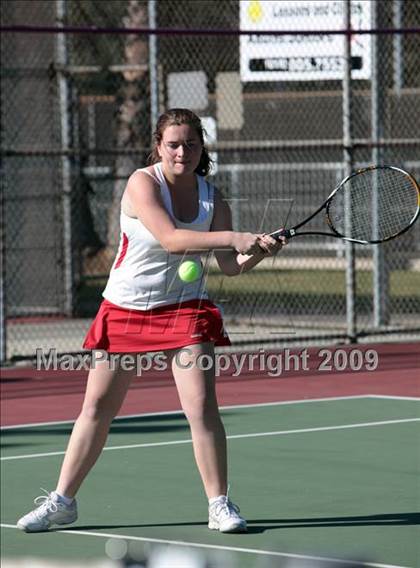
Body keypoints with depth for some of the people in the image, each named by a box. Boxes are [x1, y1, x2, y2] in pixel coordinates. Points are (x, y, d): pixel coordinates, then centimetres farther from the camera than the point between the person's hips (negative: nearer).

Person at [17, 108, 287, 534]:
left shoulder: (213, 200, -3)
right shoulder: (143, 183, -16)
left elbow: (230, 265, 2)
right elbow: (170, 239, -30)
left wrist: (258, 250, -18)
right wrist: (231, 237, -38)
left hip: (184, 309, 1)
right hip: (124, 308, -1)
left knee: (202, 407, -12)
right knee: (97, 407, 7)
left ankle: (219, 505, -2)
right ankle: (62, 500, 20)